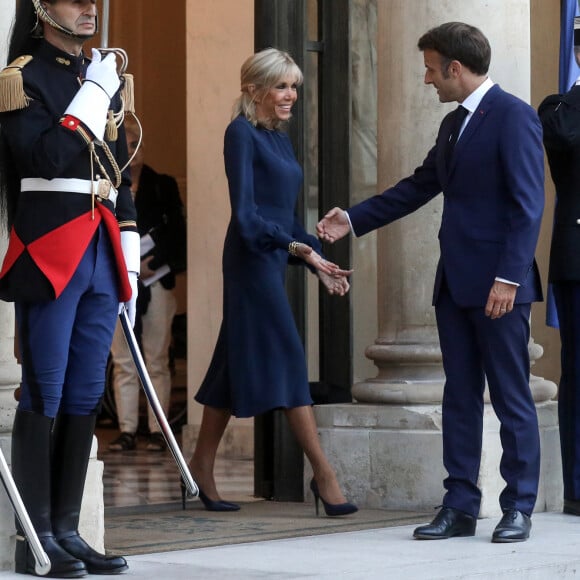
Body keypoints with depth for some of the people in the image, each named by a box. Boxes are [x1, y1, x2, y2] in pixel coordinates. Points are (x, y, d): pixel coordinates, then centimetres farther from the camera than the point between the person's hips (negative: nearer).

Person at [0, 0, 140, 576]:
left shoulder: (103, 77, 19)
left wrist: (129, 264, 17)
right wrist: (94, 95, -13)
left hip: (101, 255, 7)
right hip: (49, 257, -7)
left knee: (85, 398, 7)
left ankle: (66, 530, 13)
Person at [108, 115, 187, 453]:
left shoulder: (163, 186, 7)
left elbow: (177, 234, 2)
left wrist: (151, 265, -9)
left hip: (156, 282, -1)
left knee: (157, 361, -1)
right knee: (123, 362, 1)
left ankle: (158, 430, 1)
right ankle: (127, 430, 3)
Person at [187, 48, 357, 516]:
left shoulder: (279, 138, 17)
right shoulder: (242, 133, -9)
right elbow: (246, 214, -17)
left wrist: (318, 262, 11)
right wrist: (298, 247, -20)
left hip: (272, 261, 9)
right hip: (252, 259, -9)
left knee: (237, 363, 11)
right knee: (288, 357, -9)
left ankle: (203, 468, 16)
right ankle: (323, 473, -9)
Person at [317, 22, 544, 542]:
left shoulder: (513, 117, -10)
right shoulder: (453, 125, 17)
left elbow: (527, 204, -16)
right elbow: (418, 188, 25)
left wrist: (508, 278, -21)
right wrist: (353, 219, 21)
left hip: (498, 285, -9)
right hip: (456, 284, 9)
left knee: (512, 399, -1)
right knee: (460, 397, 9)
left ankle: (518, 509, 5)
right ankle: (460, 507, 13)